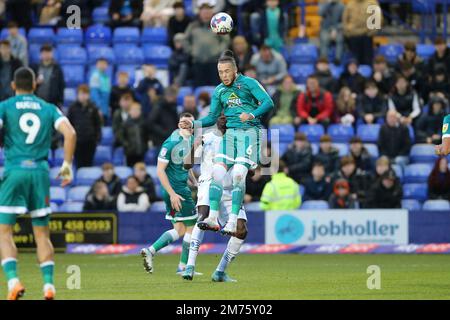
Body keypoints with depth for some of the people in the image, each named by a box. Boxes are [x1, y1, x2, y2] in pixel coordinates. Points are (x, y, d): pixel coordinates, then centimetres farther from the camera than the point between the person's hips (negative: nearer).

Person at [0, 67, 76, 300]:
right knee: (42, 233, 10)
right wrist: (67, 165, 4)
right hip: (41, 171, 3)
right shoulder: (48, 108, 12)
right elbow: (70, 133, -2)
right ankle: (48, 285, -1)